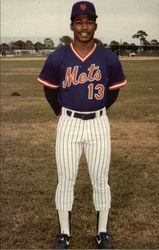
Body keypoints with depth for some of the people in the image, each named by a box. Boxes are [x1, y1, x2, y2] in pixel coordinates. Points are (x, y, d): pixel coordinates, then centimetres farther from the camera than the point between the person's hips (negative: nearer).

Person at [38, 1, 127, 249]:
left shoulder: (109, 58, -6)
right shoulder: (57, 58, -7)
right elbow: (50, 89, 10)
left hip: (98, 126, 0)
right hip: (68, 126, 0)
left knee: (100, 182, 8)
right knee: (65, 182, 7)